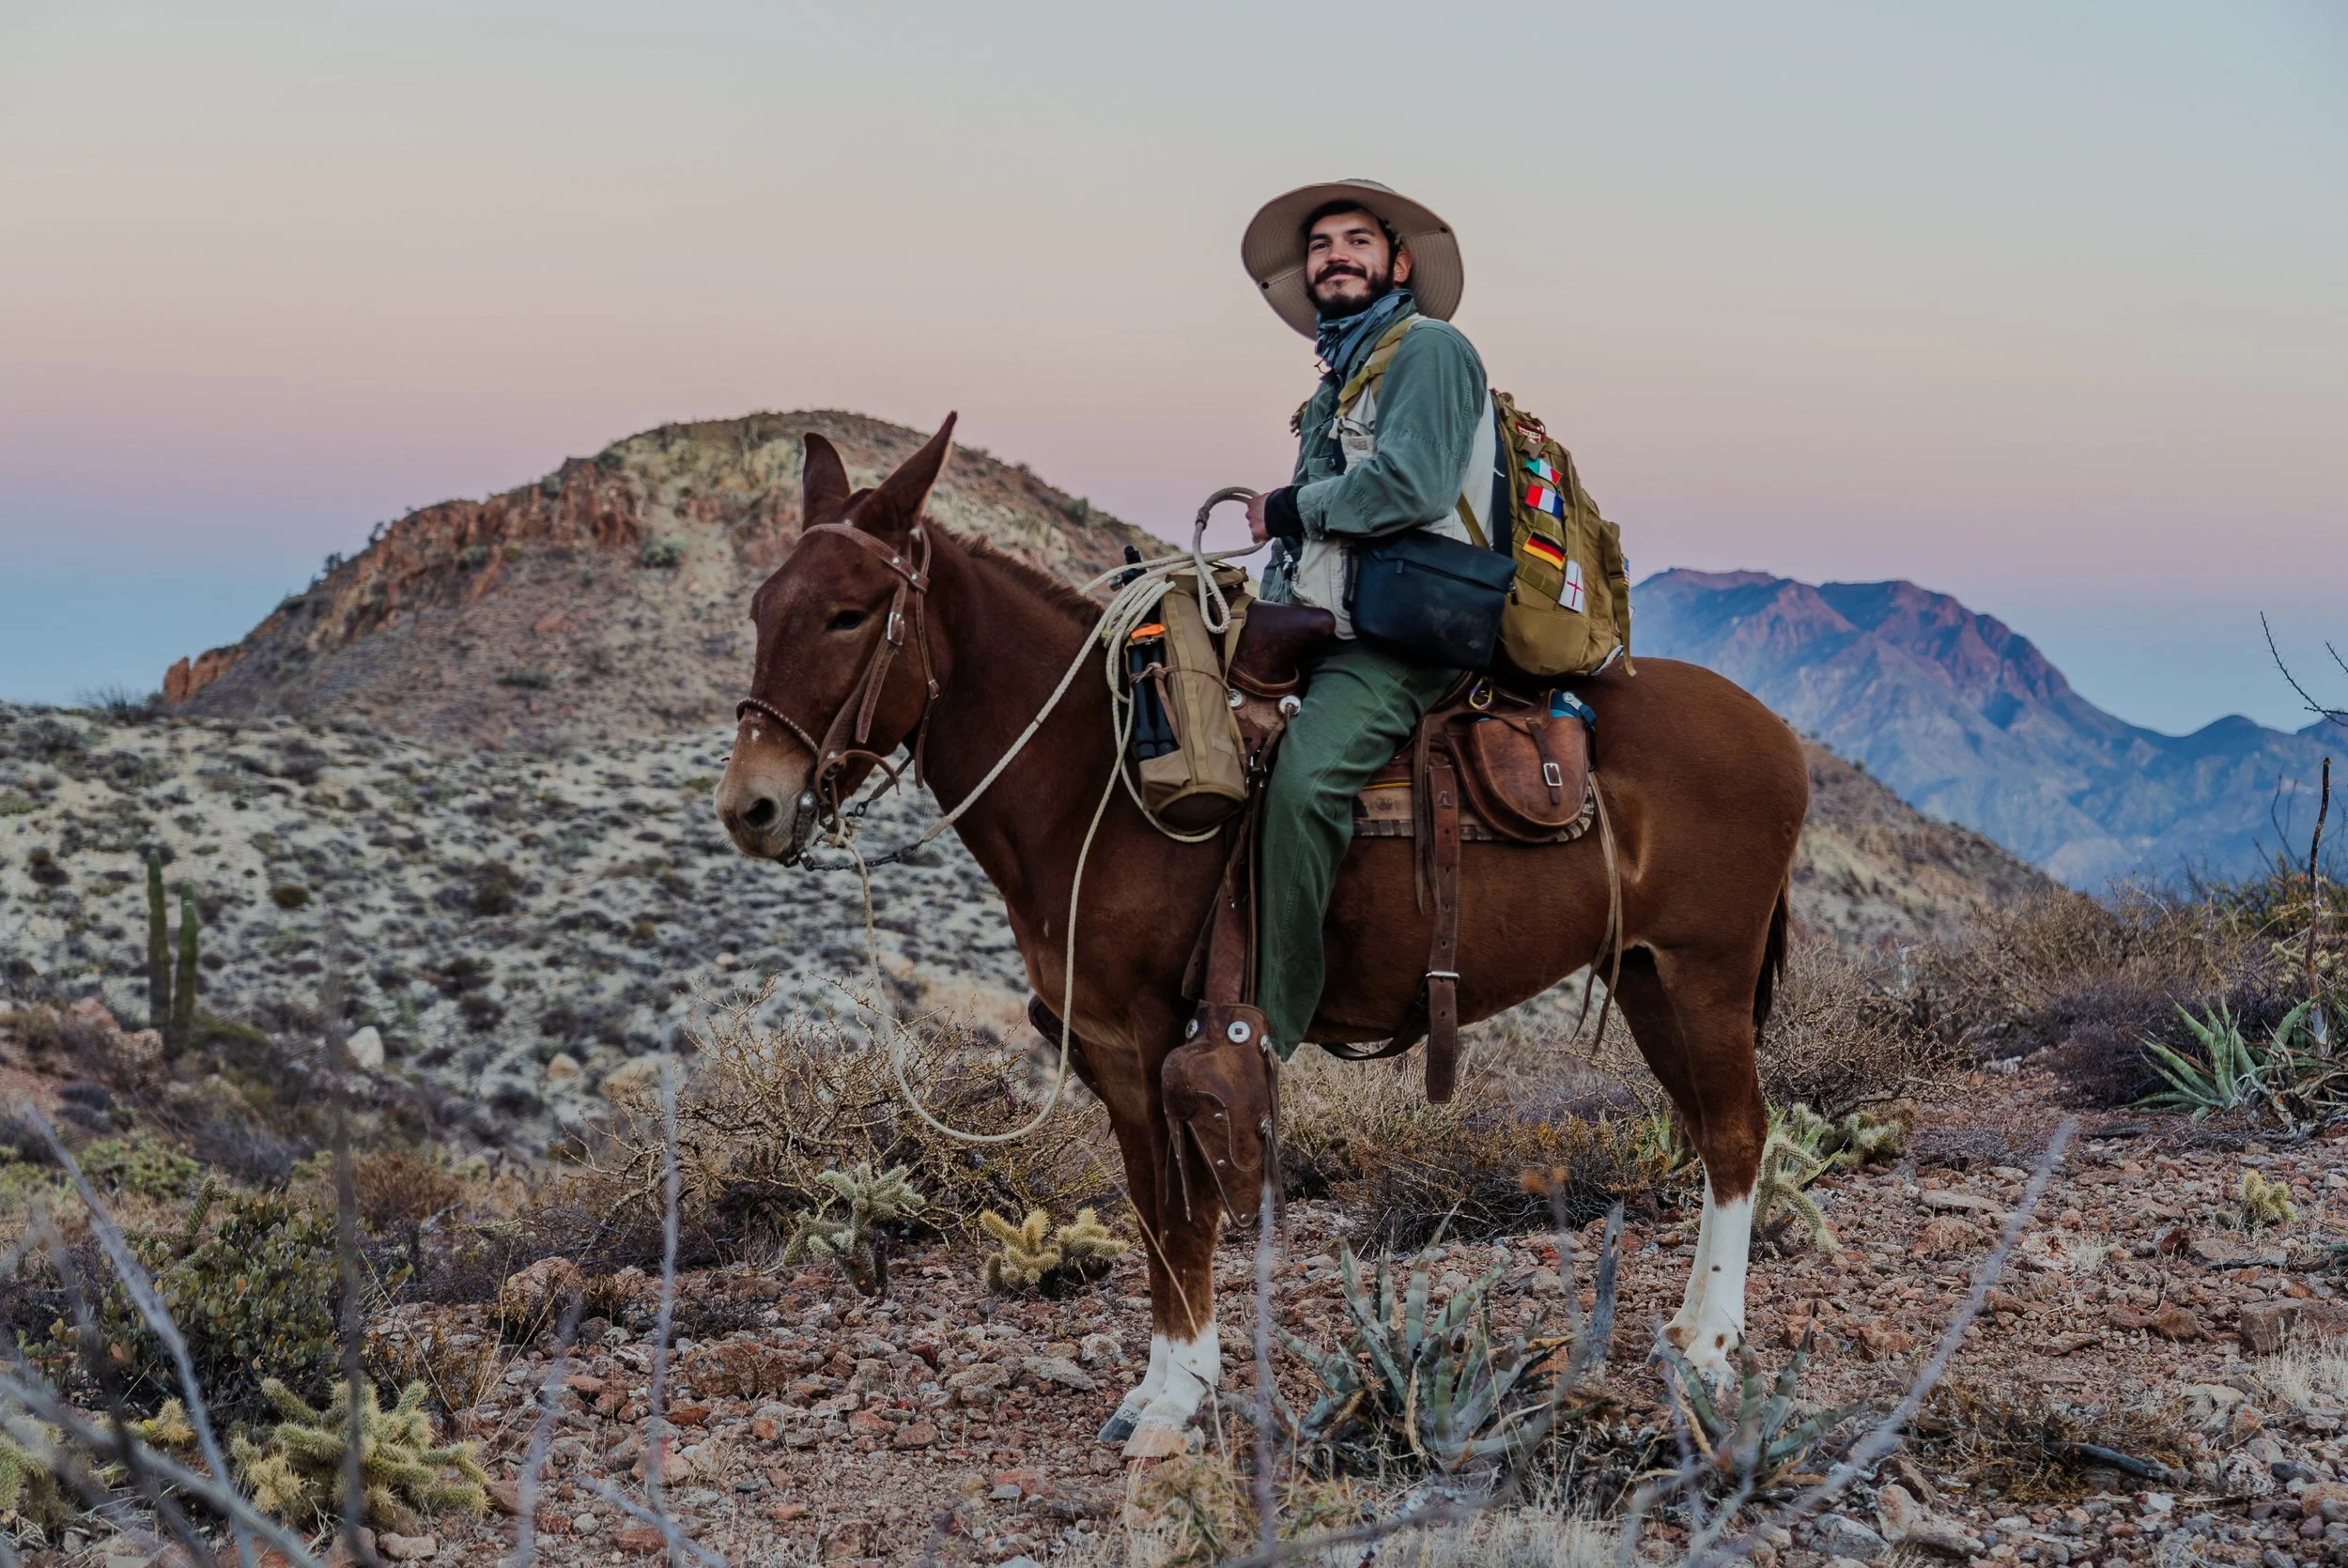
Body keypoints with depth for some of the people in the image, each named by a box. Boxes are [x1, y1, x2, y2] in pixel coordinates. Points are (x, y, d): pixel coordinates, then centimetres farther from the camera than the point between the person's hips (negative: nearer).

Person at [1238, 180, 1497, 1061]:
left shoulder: (1428, 349, -3)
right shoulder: (1340, 376, 26)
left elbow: (1413, 485, -18)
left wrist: (1288, 509, -7)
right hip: (1323, 626, 11)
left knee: (1302, 777, -33)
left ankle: (1270, 1026, -33)